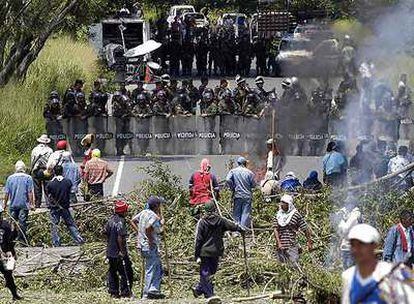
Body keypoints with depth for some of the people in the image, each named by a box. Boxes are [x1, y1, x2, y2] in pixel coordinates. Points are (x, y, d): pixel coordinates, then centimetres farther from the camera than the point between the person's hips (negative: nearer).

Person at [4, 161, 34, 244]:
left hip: (13, 204, 2)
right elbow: (30, 192, -7)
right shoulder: (28, 178, -4)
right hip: (24, 204, -2)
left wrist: (5, 204, 13)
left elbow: (7, 193, 5)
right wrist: (32, 203, -2)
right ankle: (22, 238, -4)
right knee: (22, 221, -1)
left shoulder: (10, 178, 3)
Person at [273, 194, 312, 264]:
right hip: (281, 247, 5)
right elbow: (276, 230, 5)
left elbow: (306, 229, 2)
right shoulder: (279, 215, 10)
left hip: (292, 247, -5)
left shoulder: (296, 215, -3)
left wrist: (309, 242, 5)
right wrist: (279, 243, -6)